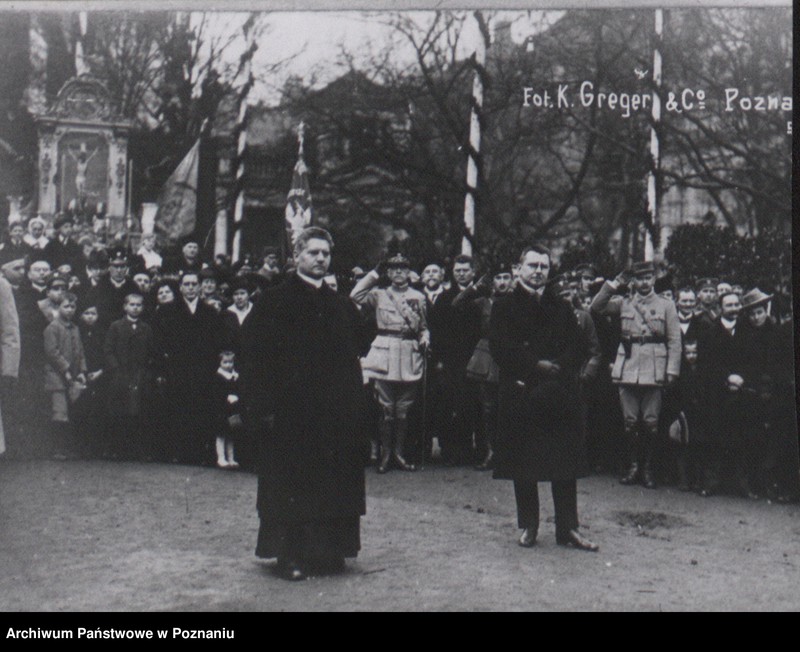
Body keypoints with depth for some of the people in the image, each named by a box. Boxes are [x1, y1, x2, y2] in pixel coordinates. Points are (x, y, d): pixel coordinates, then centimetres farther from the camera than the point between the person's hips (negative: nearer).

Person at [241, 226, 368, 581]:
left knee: (334, 483, 7)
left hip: (336, 411, 5)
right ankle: (290, 554, 9)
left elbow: (353, 360, 16)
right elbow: (255, 358, -7)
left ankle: (329, 549, 19)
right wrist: (263, 407, -15)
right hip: (290, 412, -5)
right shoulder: (273, 302, -2)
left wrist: (355, 405, 7)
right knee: (291, 484, 0)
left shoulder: (342, 307, 13)